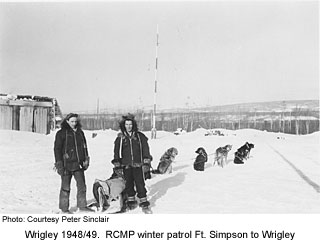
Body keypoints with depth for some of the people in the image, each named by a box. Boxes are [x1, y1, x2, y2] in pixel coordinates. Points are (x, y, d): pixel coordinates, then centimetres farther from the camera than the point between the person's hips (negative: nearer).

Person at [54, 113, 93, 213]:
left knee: (82, 185, 6)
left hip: (78, 164, 5)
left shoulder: (80, 132, 11)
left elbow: (84, 147, 19)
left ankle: (82, 206, 17)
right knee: (65, 187, 5)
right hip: (66, 164, -4)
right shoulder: (61, 133, -3)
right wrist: (59, 164, -11)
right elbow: (57, 149, -5)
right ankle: (64, 208, 16)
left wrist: (86, 159, 12)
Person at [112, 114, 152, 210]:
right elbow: (117, 150, 7)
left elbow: (145, 148, 6)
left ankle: (143, 200, 9)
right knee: (129, 183, 9)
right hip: (126, 165, 1)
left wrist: (146, 159, 1)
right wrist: (116, 162, 2)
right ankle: (131, 200, 23)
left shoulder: (139, 136, 2)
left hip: (137, 164, -1)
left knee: (140, 182, -1)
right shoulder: (120, 138, 3)